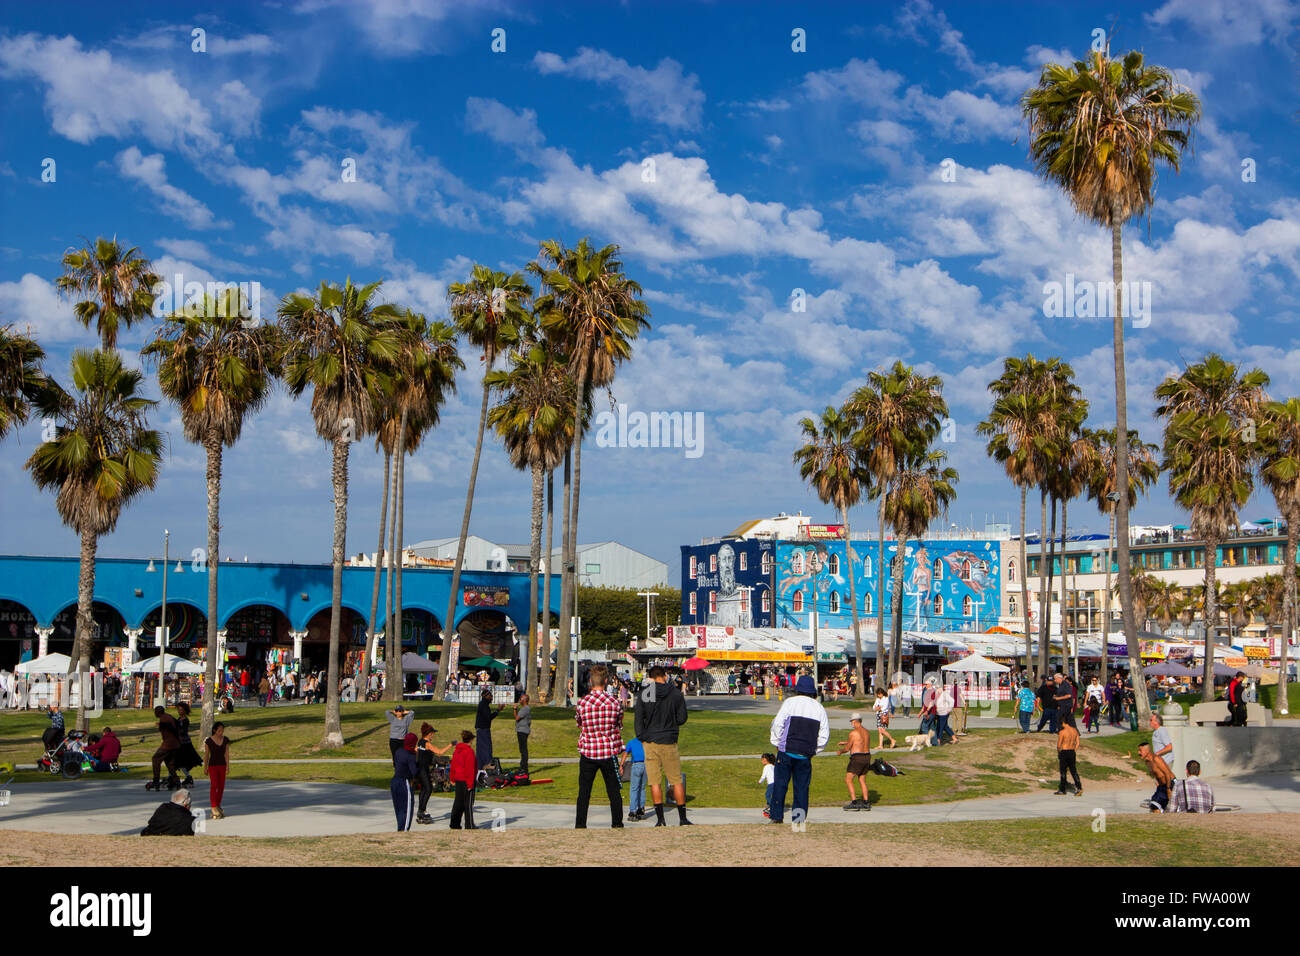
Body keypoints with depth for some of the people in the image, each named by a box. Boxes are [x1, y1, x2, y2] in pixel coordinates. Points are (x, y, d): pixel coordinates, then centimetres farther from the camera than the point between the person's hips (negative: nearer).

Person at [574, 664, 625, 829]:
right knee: (614, 791, 10)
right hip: (609, 753, 0)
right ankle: (617, 823, 13)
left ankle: (580, 825, 9)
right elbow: (619, 727, 6)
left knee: (584, 791, 8)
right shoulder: (614, 703, -8)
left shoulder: (582, 703, -8)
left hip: (587, 753, 0)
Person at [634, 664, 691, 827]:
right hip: (670, 742, 0)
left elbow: (638, 719, -2)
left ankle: (660, 819, 1)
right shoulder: (676, 694, -2)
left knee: (655, 782, 3)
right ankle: (683, 819, 10)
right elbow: (682, 718, 2)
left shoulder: (643, 695, -3)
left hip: (650, 742, 0)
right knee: (677, 781, 8)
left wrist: (642, 738, 8)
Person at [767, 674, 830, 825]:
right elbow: (824, 735, 9)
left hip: (786, 750, -3)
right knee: (802, 786, 10)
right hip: (806, 754, 3)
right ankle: (800, 814, 3)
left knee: (780, 784, 3)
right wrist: (814, 751, 18)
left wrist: (776, 743, 7)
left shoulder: (790, 702, -2)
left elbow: (778, 724, -5)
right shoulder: (819, 708, 8)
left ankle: (777, 816, 1)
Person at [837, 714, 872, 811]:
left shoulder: (853, 732, -12)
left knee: (848, 780, -1)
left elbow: (847, 748, -9)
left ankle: (854, 803, -8)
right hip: (867, 757, 8)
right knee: (862, 781, 17)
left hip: (857, 758, -8)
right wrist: (846, 742, 38)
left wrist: (840, 751, 12)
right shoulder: (866, 732, 13)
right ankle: (866, 803, 12)